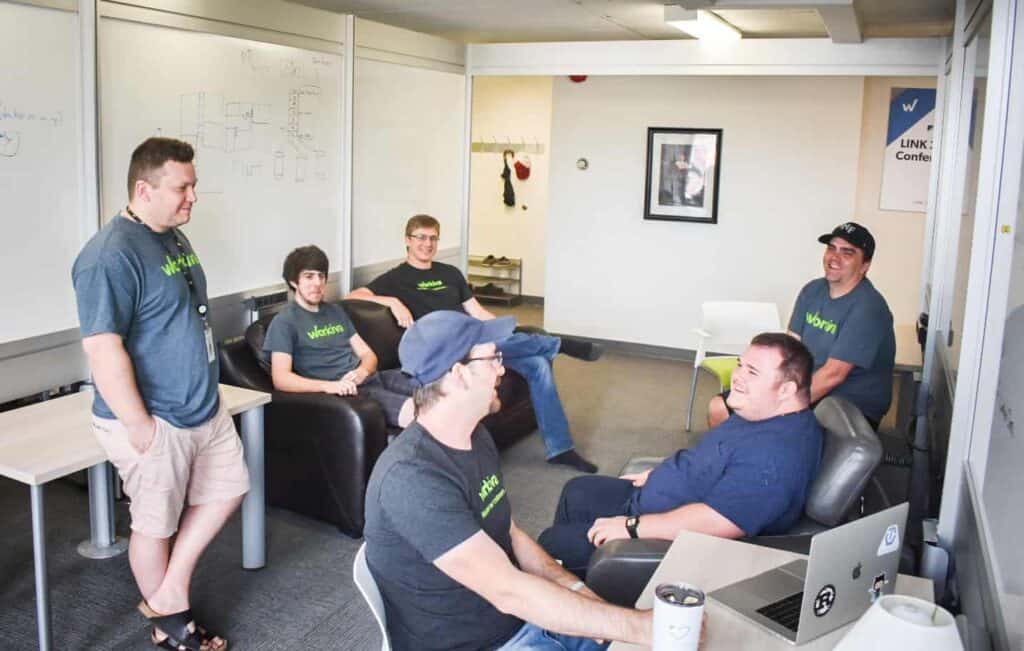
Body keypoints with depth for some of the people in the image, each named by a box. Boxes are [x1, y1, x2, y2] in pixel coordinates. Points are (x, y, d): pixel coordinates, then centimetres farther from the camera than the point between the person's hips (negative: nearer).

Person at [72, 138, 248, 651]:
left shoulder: (175, 237, 8)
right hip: (156, 421, -9)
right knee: (157, 525, 9)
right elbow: (102, 347, -26)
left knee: (228, 489, 18)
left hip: (205, 408, 9)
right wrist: (139, 425, -23)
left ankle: (169, 592, 29)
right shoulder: (111, 255, -22)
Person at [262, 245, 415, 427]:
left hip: (371, 378, 7)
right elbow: (281, 379, -9)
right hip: (345, 391, -7)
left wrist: (362, 371, -5)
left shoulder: (336, 311, 23)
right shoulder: (284, 322, 2)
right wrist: (328, 385, -23)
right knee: (412, 411, -34)